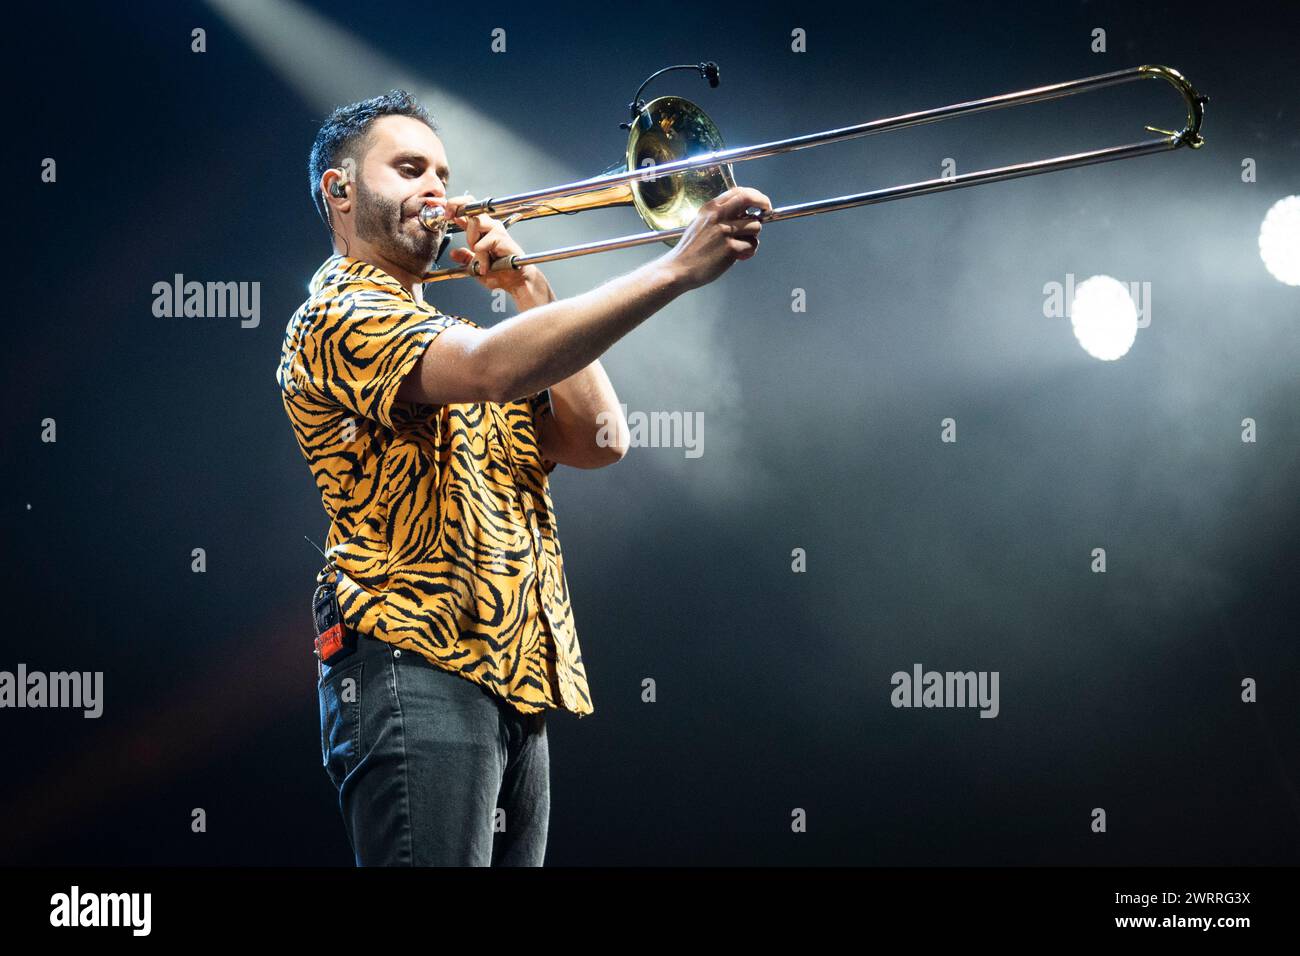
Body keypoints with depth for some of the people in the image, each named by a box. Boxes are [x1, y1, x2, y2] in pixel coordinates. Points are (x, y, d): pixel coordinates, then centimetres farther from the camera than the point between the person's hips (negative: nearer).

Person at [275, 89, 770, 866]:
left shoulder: (449, 333, 26)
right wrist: (677, 270, -28)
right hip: (421, 672, -9)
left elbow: (599, 439, 16)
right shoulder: (342, 314, -4)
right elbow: (492, 368, -25)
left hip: (515, 685, 9)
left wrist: (530, 290, 9)